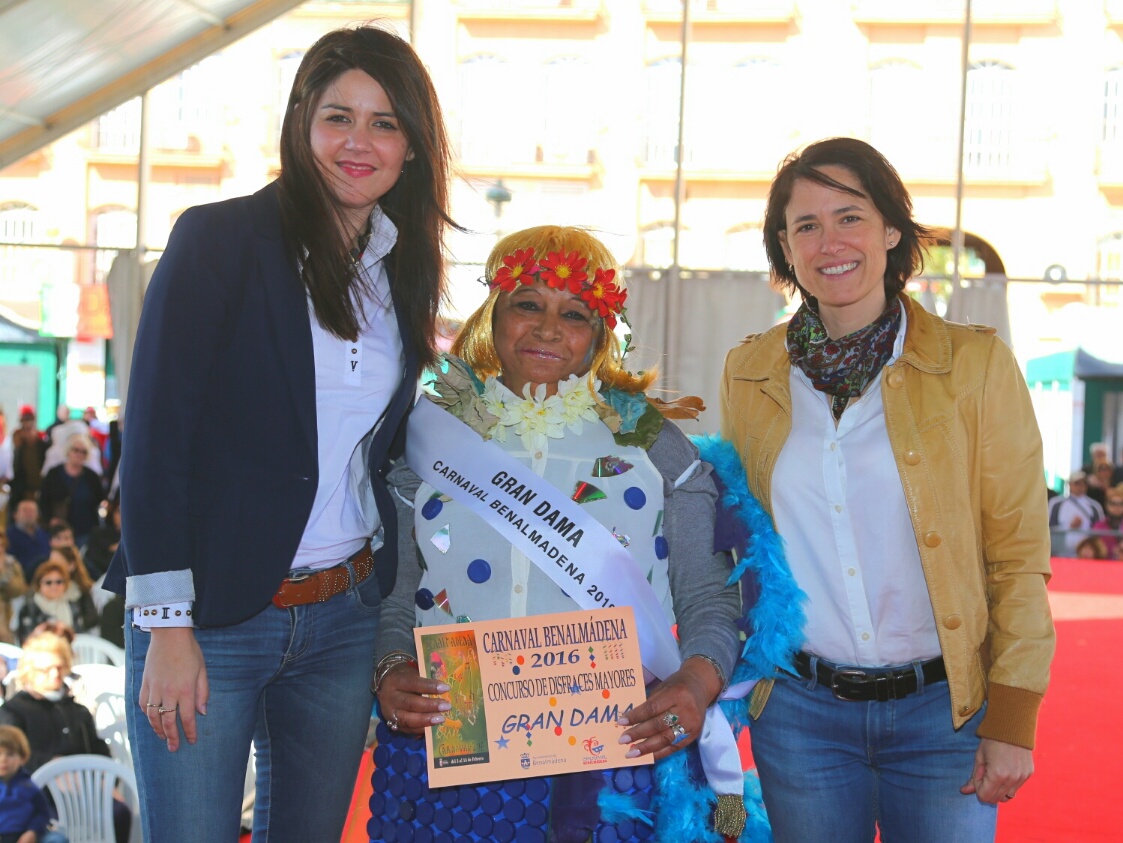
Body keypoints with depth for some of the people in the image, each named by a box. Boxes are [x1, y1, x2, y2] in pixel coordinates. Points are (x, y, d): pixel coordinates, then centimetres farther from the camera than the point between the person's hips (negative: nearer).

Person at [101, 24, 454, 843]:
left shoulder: (403, 270, 8)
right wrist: (167, 628, -16)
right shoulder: (221, 240, -9)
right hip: (211, 616, -5)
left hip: (347, 617, 5)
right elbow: (155, 436, -12)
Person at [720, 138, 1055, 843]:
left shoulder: (975, 364, -5)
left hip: (943, 709, -2)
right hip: (800, 711, 2)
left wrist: (1012, 721, -7)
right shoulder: (749, 373, 4)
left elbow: (1020, 558, -3)